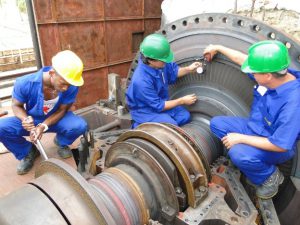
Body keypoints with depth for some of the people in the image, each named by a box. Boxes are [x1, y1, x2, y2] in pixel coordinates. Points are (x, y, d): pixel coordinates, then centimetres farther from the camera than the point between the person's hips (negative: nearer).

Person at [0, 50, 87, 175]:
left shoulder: (71, 87, -28)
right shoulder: (25, 83, -29)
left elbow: (62, 110, -16)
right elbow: (16, 105, -12)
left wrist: (44, 126, -32)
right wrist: (25, 119, -35)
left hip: (56, 119, 0)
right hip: (32, 119, 0)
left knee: (80, 125, -30)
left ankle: (61, 142, 7)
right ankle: (28, 152, 3)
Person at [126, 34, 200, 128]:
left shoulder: (159, 63, -15)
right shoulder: (142, 81, -36)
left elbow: (172, 72, 9)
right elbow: (158, 105, -25)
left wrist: (188, 69, -10)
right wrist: (182, 101, -18)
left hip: (159, 102, 8)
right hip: (145, 110, -8)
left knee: (185, 116, -3)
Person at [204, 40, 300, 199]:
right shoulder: (274, 73, -15)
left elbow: (280, 145, -31)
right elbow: (242, 59, 2)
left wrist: (241, 138, -25)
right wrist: (217, 48, 14)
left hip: (274, 146, -7)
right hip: (254, 127, 8)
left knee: (238, 154, -34)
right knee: (216, 123, -3)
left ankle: (270, 175, -1)